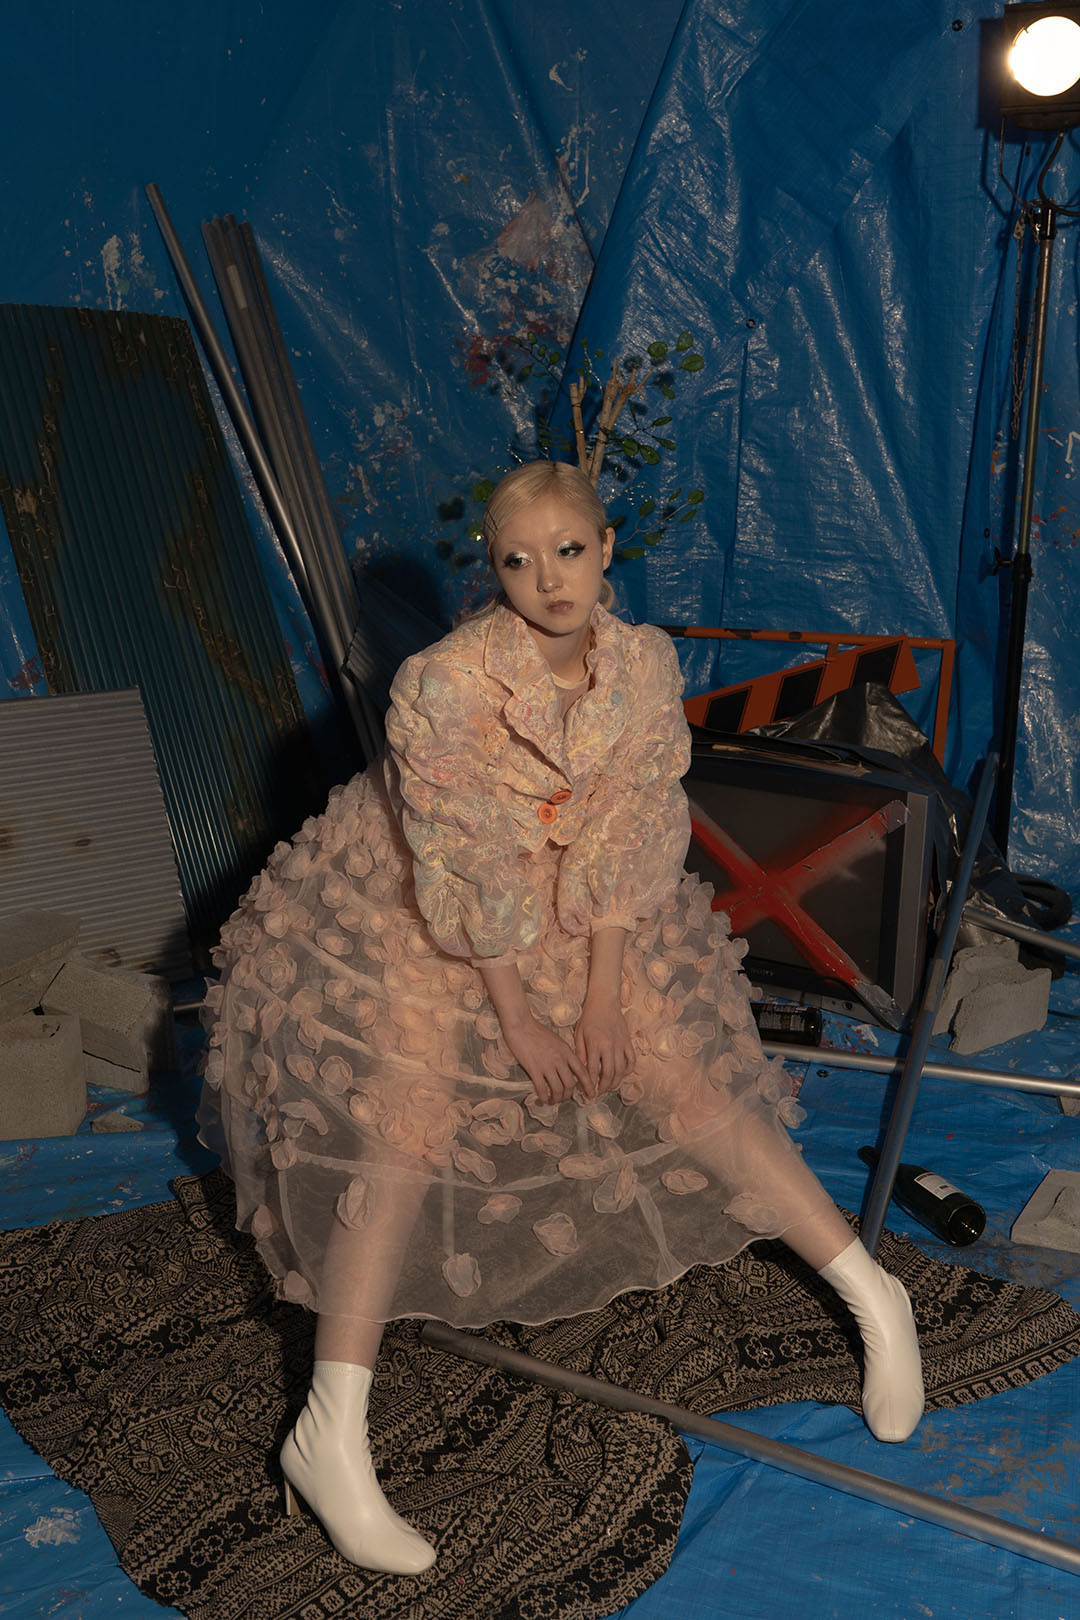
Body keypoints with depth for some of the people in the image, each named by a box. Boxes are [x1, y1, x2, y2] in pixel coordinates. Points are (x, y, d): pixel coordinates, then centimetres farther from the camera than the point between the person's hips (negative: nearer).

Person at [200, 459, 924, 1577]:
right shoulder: (443, 683, -26)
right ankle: (330, 1436, -21)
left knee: (680, 1069, -5)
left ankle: (872, 1294, 6)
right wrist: (518, 1017, -17)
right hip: (417, 916, -4)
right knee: (412, 1117, -19)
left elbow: (632, 841, -8)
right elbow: (463, 872, -22)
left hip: (577, 916, 4)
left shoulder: (645, 664, -12)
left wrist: (602, 992, -10)